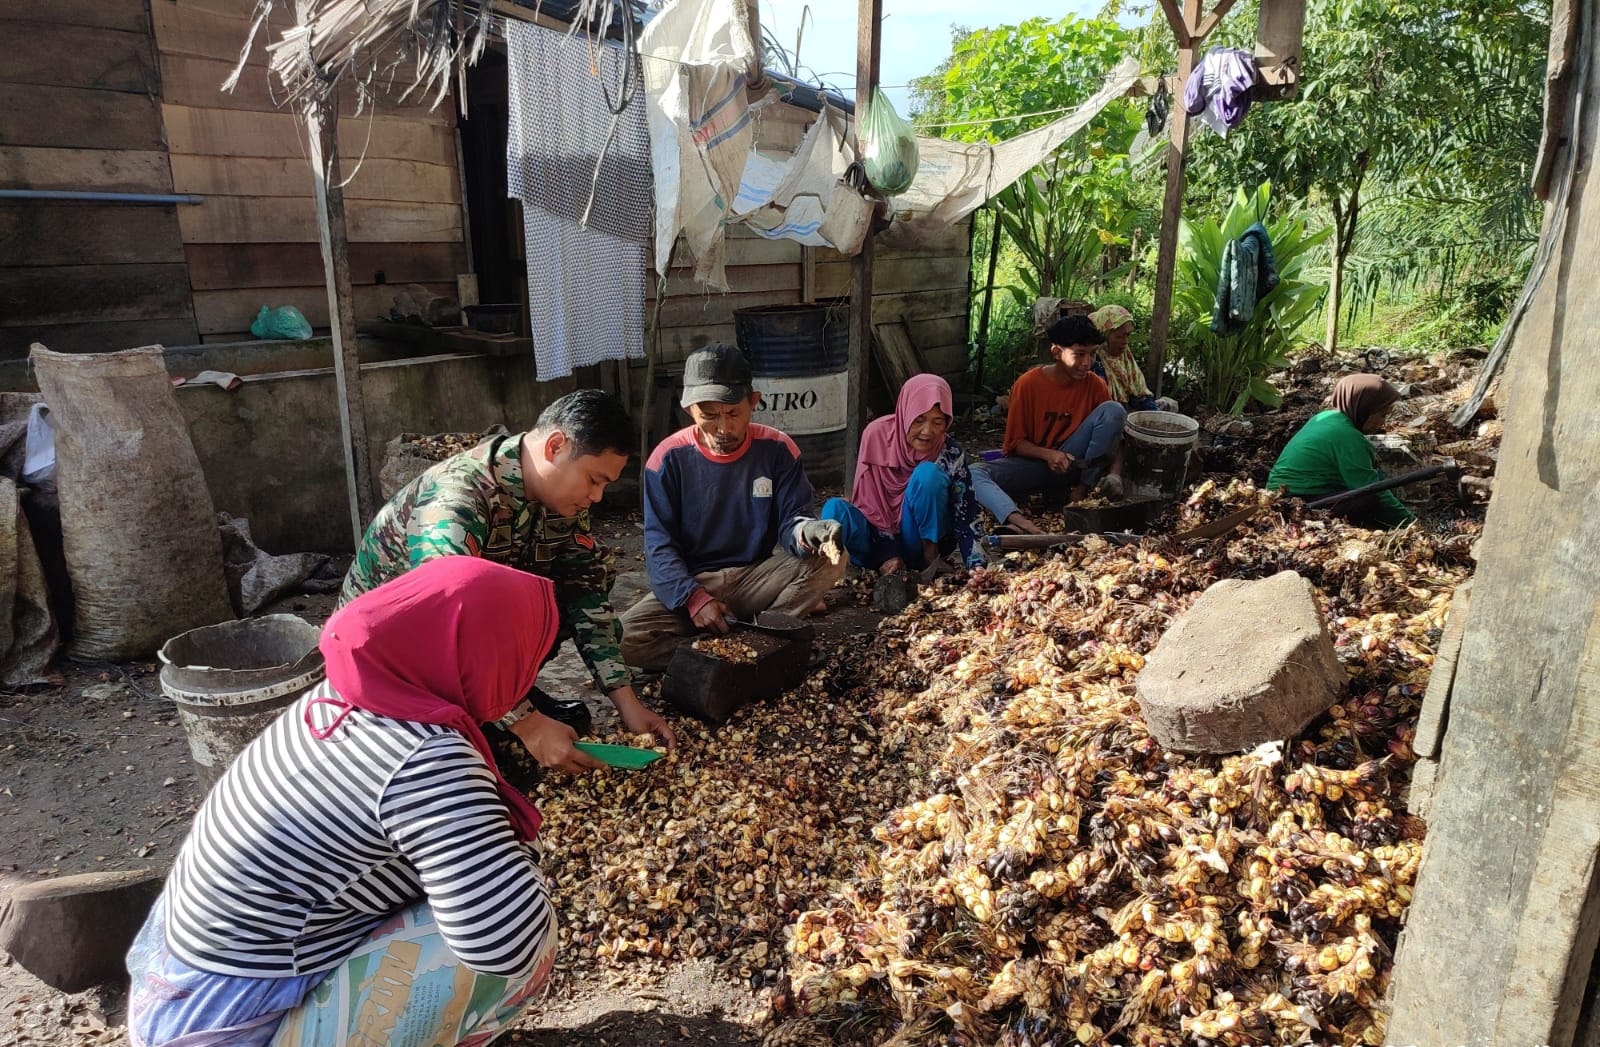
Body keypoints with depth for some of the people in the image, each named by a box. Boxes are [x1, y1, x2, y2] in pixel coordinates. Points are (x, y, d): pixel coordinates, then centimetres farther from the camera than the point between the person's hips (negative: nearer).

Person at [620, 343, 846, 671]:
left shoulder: (778, 449, -5)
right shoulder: (669, 458, -8)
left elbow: (792, 519, -6)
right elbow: (659, 545, -10)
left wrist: (805, 532, -33)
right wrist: (694, 598, -26)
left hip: (757, 578, 1)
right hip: (690, 583, -1)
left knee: (829, 559, -25)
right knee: (627, 637, -28)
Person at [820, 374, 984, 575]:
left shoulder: (951, 454, -12)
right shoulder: (877, 434, -12)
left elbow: (965, 517, -12)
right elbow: (868, 502, -10)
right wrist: (888, 555, -20)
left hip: (923, 539, 1)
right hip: (879, 536, 0)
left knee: (928, 474, -26)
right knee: (835, 509, -30)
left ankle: (931, 556, -14)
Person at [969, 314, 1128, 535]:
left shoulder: (1095, 384, -6)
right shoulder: (1028, 384, -12)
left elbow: (1114, 434, -2)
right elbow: (1016, 442, -6)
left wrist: (1114, 474, -22)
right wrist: (1048, 454, -26)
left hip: (1075, 463, 2)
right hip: (1033, 462, -2)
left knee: (1113, 409, -20)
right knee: (972, 474, -31)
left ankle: (1083, 488, -13)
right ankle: (1020, 522, -59)